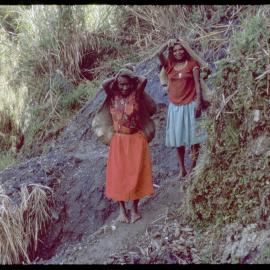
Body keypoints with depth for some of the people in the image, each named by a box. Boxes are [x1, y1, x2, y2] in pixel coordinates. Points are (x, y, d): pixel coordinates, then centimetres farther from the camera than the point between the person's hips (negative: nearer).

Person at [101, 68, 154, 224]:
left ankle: (135, 208, 16)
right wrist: (117, 78, -5)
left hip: (137, 139, -1)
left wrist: (132, 77, -4)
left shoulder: (136, 94, -6)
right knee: (119, 174, 2)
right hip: (119, 140, 1)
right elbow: (104, 84, -20)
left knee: (136, 174, 2)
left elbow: (144, 80, -21)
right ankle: (122, 209, 15)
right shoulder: (113, 96, -3)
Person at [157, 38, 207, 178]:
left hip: (190, 105, -3)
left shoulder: (192, 64, 1)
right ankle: (182, 169, 17)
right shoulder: (169, 65, 8)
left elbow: (197, 84, -5)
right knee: (178, 139, 7)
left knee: (193, 138, -1)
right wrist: (169, 42, 1)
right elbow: (159, 53, -7)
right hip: (175, 107, 3)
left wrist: (198, 102, -12)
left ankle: (194, 167, 7)